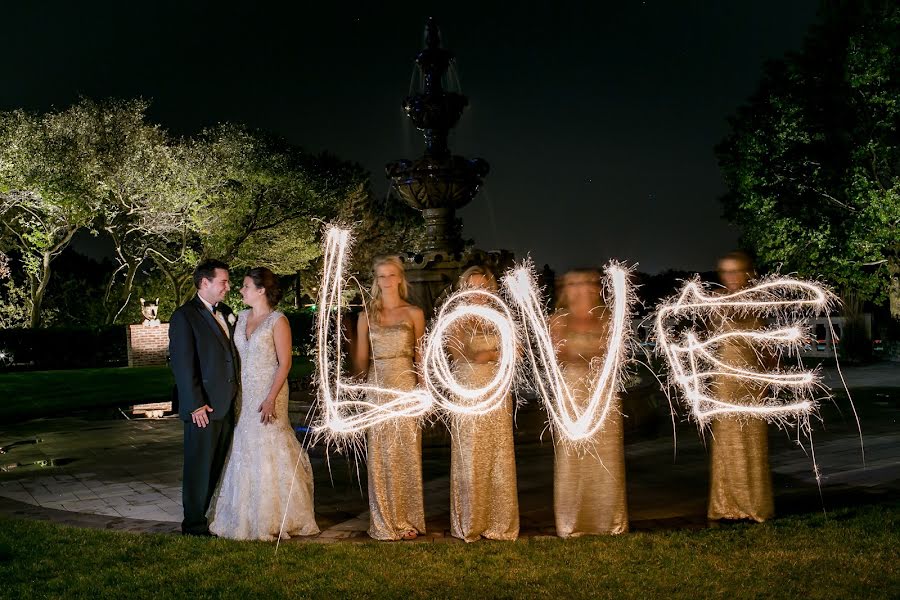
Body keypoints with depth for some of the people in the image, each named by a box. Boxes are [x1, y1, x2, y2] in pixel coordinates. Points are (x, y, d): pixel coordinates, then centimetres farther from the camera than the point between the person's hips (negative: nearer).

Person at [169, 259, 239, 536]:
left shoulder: (226, 313, 13)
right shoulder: (184, 316, -9)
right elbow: (182, 363, -13)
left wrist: (235, 396, 11)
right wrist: (195, 405, -16)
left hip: (227, 406, 7)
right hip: (203, 408, -7)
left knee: (216, 467, 14)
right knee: (199, 467, 3)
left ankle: (214, 517, 24)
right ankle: (194, 523, 14)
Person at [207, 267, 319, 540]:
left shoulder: (278, 320, -9)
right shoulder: (242, 317, 10)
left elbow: (285, 363, -12)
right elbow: (236, 355, 13)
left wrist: (271, 399, -20)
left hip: (268, 393, -6)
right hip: (242, 393, 7)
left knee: (269, 451, -3)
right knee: (243, 453, 8)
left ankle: (275, 518, 9)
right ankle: (248, 516, 19)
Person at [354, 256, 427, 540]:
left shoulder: (414, 313, 5)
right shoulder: (367, 315, 8)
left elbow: (420, 357, 6)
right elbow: (360, 359, 9)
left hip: (405, 388, -1)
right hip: (376, 388, 1)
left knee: (406, 455, 2)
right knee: (379, 457, 3)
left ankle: (407, 521, 13)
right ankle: (383, 523, 13)